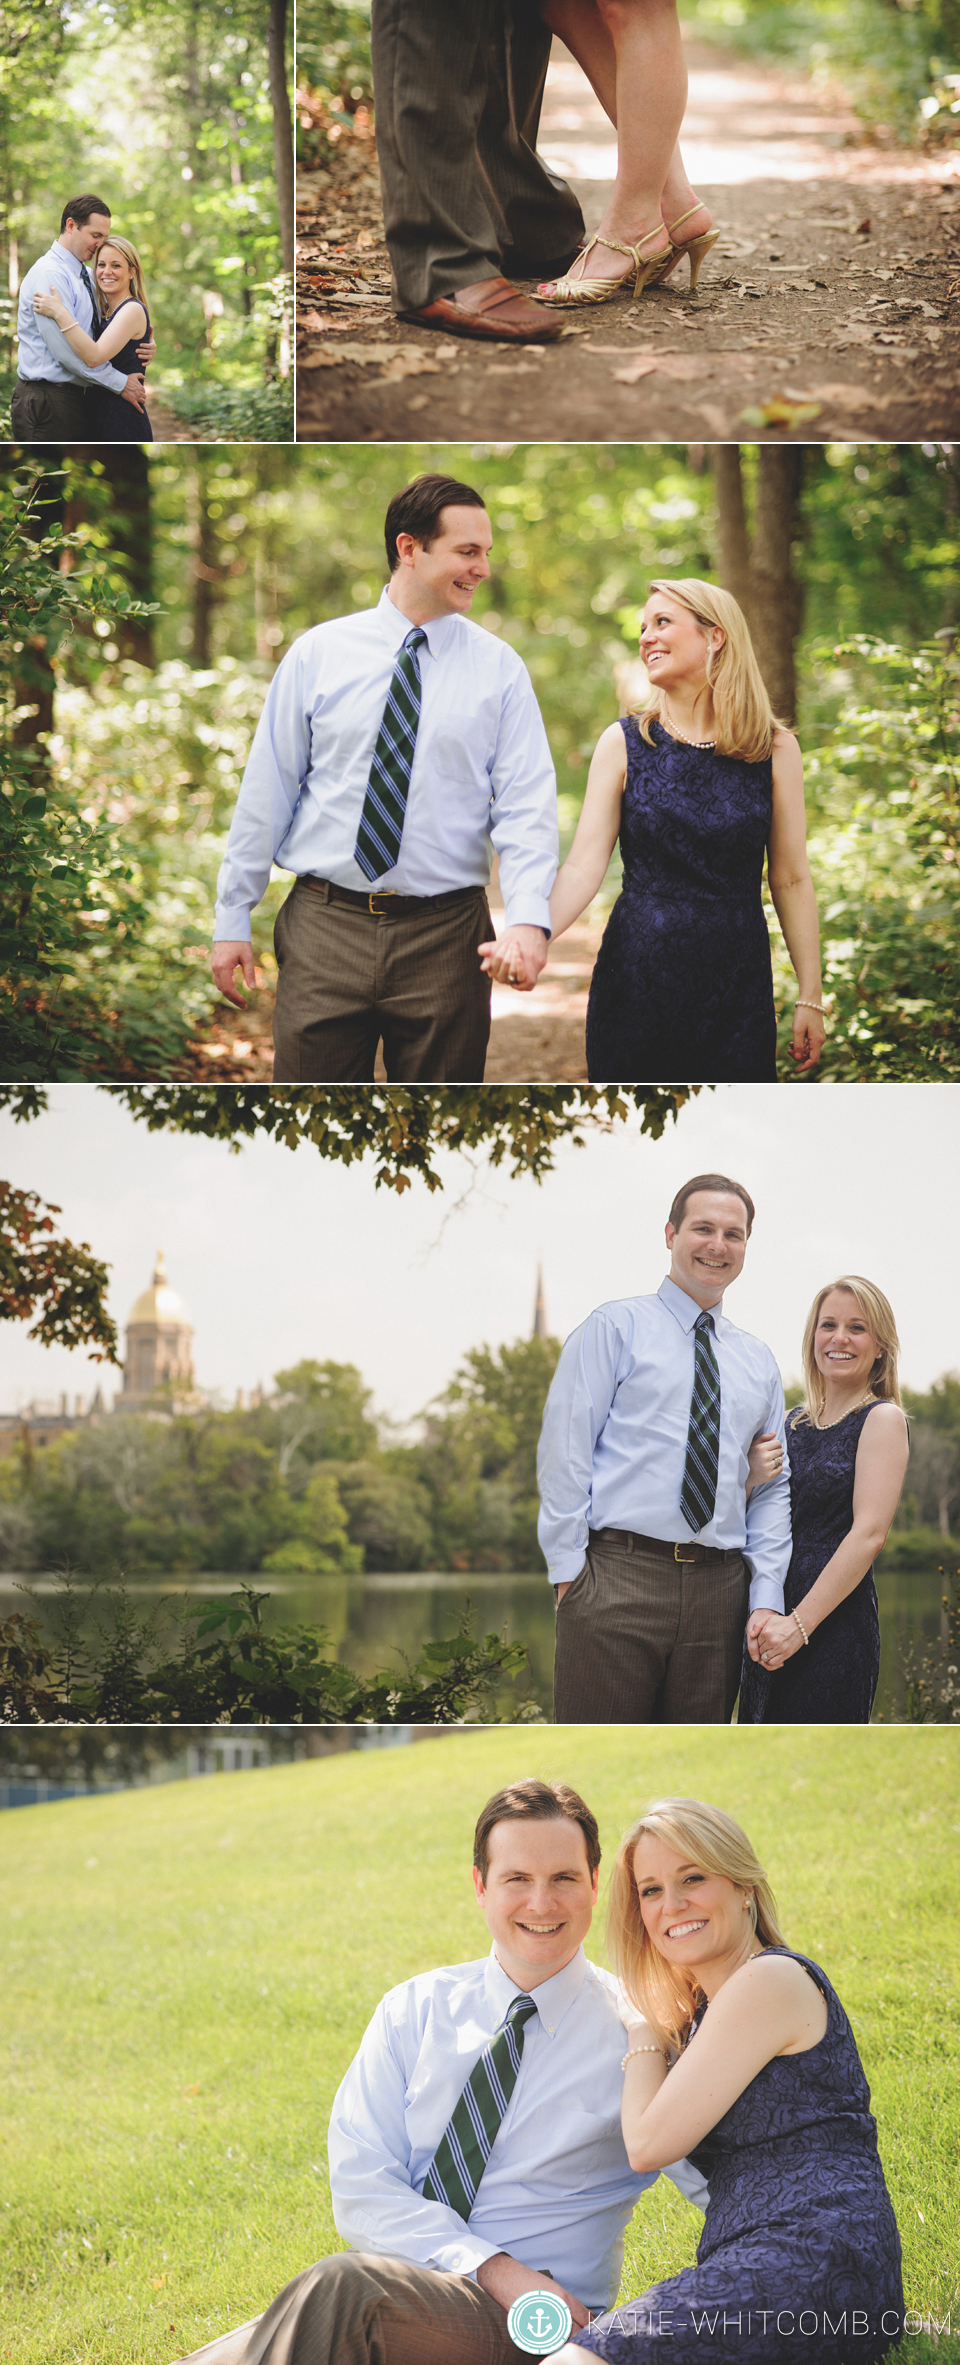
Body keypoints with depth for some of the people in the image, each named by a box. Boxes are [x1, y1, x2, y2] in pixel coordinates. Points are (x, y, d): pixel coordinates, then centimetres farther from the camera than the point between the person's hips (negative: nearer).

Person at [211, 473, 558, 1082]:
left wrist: (529, 918, -21)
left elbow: (526, 804, -5)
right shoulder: (318, 654, 4)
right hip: (324, 925, 0)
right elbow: (267, 790, 6)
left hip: (444, 935, 0)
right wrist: (233, 918, 4)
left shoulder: (500, 668, 3)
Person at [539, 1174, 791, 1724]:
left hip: (719, 1590, 4)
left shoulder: (758, 1362, 19)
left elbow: (775, 1488, 17)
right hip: (619, 1575, -4)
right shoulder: (616, 1328, 5)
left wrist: (767, 1600, 4)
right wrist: (569, 1570, -9)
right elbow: (565, 1453, -1)